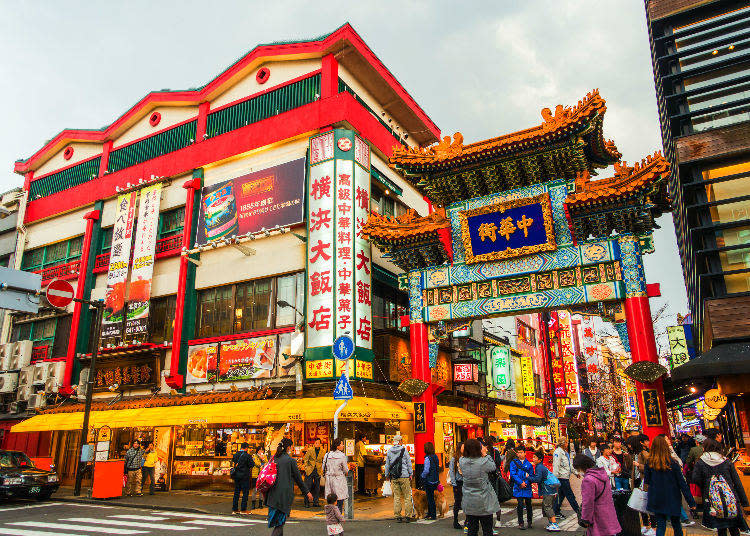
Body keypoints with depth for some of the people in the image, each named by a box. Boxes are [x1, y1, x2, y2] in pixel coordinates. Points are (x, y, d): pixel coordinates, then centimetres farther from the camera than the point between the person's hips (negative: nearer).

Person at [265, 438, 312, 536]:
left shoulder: (273, 458, 4)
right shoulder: (291, 460, -10)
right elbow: (298, 478, -4)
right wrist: (306, 492, 7)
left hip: (273, 493, 5)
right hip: (285, 493, -5)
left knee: (276, 517, 16)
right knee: (280, 520, 3)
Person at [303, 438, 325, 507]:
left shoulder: (322, 452, 2)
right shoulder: (310, 450, -4)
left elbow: (324, 461, 13)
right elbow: (305, 460, 1)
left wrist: (322, 469, 5)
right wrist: (306, 468, -6)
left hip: (318, 471, 2)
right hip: (310, 470, -2)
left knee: (317, 487, 7)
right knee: (308, 487, -1)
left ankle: (315, 502, 17)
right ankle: (306, 503, 8)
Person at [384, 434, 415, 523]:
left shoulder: (389, 451, 6)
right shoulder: (404, 450, -4)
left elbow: (387, 464, 12)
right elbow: (409, 463, 0)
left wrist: (387, 475, 22)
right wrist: (411, 474, 8)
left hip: (394, 477, 3)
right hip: (404, 476, -3)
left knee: (397, 496, 7)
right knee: (407, 496, 3)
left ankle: (397, 516, 7)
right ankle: (408, 516, 1)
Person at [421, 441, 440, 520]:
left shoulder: (428, 458, -19)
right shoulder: (435, 457, 5)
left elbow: (426, 471, -21)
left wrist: (422, 476, -4)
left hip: (429, 481, -8)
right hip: (435, 480, 8)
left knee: (430, 498, 1)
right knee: (430, 497, 18)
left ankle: (433, 515, 7)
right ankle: (429, 513, 28)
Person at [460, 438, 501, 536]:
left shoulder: (462, 461, -9)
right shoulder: (484, 462, -20)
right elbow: (493, 467, -1)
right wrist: (485, 455, 6)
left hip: (468, 502, 4)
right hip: (484, 502, -4)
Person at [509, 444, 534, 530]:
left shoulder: (529, 463, 5)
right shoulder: (514, 462, 3)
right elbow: (513, 474, -4)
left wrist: (526, 482, -11)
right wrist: (520, 482, -14)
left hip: (527, 487, 1)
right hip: (518, 487, -1)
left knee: (528, 504, 8)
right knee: (520, 505, -3)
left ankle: (529, 521, 27)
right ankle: (521, 523, 8)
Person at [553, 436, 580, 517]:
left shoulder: (565, 452, 19)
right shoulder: (558, 452, -13)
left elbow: (569, 464, 29)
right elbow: (556, 465, -18)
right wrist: (555, 477, -22)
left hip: (565, 477, 10)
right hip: (562, 477, -10)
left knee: (561, 495, 11)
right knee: (570, 494, -2)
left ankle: (556, 512, 15)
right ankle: (578, 510, 5)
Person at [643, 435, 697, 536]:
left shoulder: (649, 463, -9)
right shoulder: (673, 463, -14)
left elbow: (646, 482, -1)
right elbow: (682, 484, -10)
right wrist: (691, 502, -4)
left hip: (656, 500, 1)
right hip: (672, 500, -1)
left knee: (660, 525, 9)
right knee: (676, 523, 18)